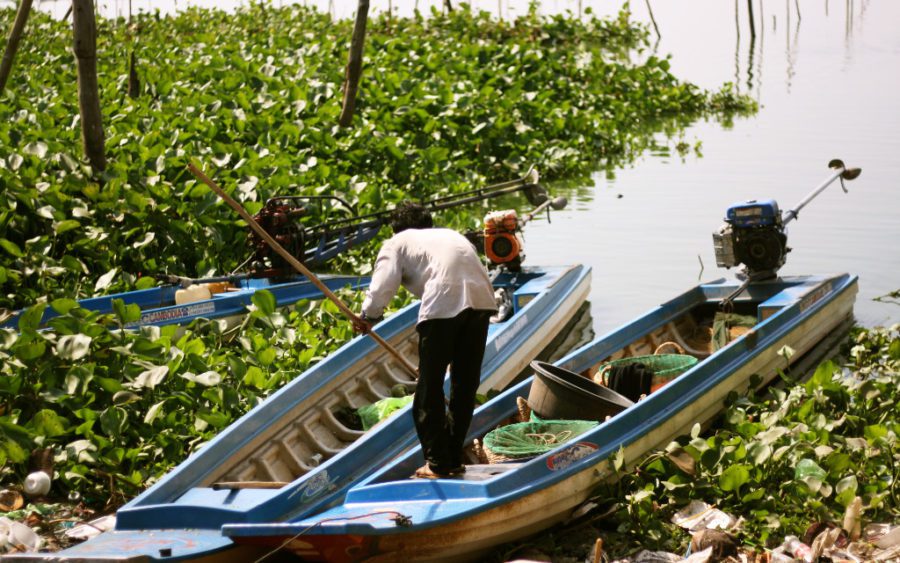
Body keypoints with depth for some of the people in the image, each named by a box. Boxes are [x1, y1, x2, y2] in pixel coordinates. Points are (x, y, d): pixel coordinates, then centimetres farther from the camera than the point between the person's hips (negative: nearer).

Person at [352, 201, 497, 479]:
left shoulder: (397, 243, 19)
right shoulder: (452, 235, 34)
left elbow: (382, 287, 6)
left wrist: (368, 317, 24)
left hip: (442, 302, -5)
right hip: (482, 298, 5)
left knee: (430, 387, 7)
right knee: (465, 384, 16)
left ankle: (437, 463, 9)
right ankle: (454, 459, 24)